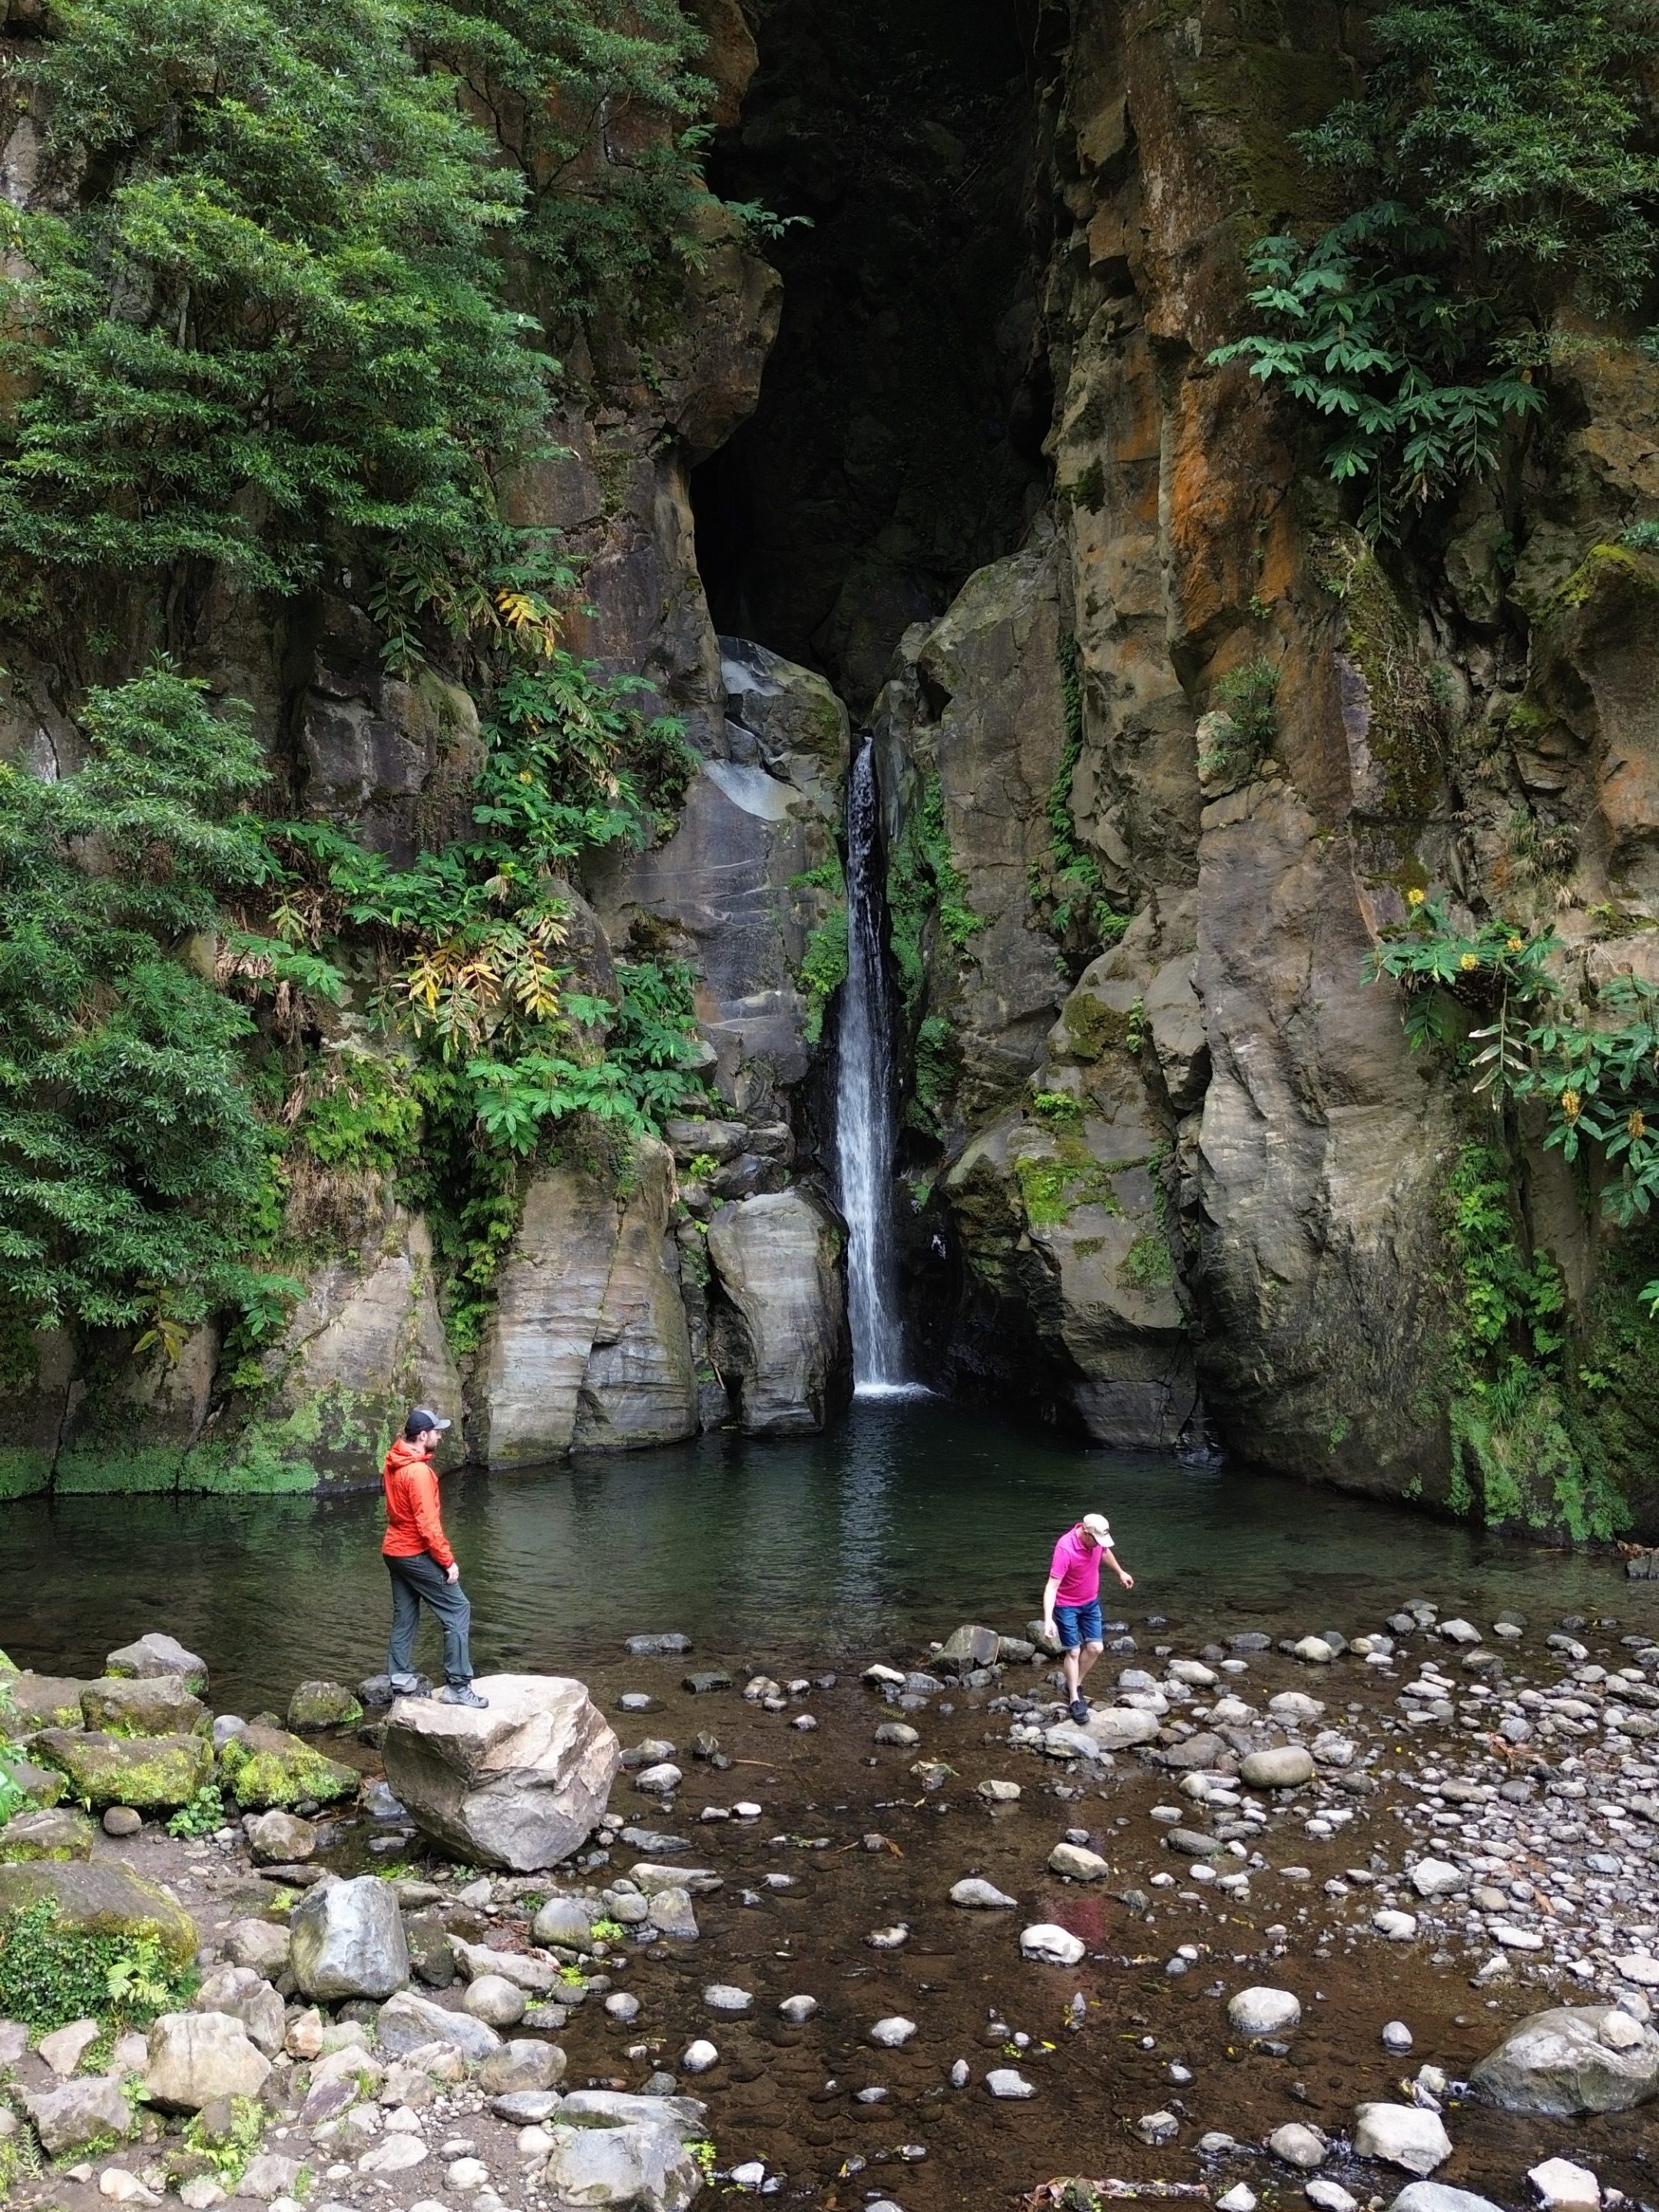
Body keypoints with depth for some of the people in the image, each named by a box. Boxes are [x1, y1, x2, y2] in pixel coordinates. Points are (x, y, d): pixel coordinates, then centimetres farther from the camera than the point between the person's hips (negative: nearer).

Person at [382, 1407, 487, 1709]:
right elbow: (427, 1523, -24)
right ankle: (457, 1686, -5)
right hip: (416, 1554, -9)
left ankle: (400, 1683, 18)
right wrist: (448, 1561, -18)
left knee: (404, 1618, 15)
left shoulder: (393, 1463, 4)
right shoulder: (418, 1471, -24)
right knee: (458, 1611, -4)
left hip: (394, 1550, 9)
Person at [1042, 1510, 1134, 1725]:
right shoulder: (1065, 1549, -35)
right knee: (1073, 1652, 1)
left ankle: (1075, 1684, 28)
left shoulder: (1096, 1539, -14)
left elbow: (1105, 1553, 13)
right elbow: (1051, 1586, -36)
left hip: (1091, 1602, 6)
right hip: (1067, 1606, -6)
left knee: (1095, 1648, 6)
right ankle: (1074, 1699, 14)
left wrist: (1120, 1573, 27)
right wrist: (1048, 1619, -44)